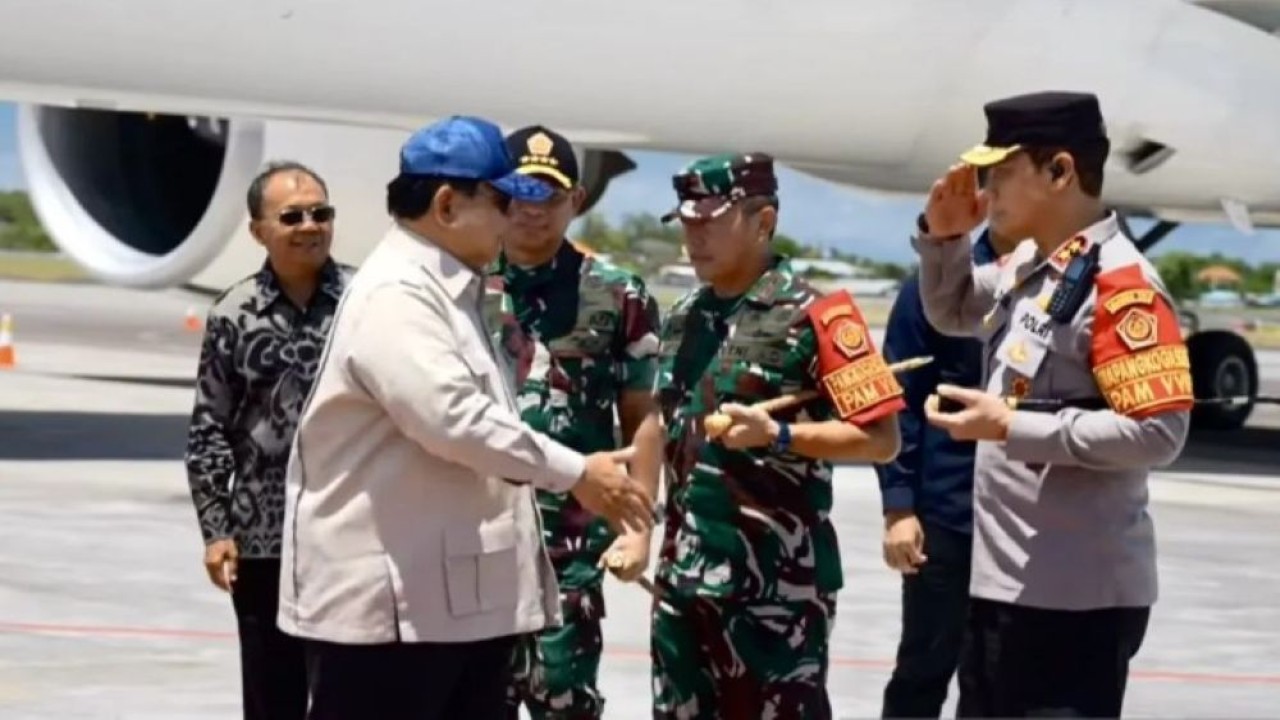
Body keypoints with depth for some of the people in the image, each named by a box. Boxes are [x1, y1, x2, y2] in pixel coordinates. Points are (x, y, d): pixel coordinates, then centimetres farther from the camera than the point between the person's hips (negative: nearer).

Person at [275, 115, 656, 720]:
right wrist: (576, 473, -20)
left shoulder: (450, 292, 17)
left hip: (464, 596, 11)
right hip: (386, 598, -11)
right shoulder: (394, 295, -17)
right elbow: (453, 418, -27)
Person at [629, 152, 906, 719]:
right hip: (684, 574, 8)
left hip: (779, 582, -8)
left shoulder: (814, 314, -11)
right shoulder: (682, 319, 12)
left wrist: (776, 435, -22)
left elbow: (881, 437, -13)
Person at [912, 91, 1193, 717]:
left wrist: (1012, 426, -21)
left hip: (1076, 595, -10)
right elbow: (953, 313, 29)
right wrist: (944, 237, 9)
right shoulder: (1027, 268, 9)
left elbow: (1158, 433, -24)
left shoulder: (1120, 283, -18)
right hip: (1003, 581, 10)